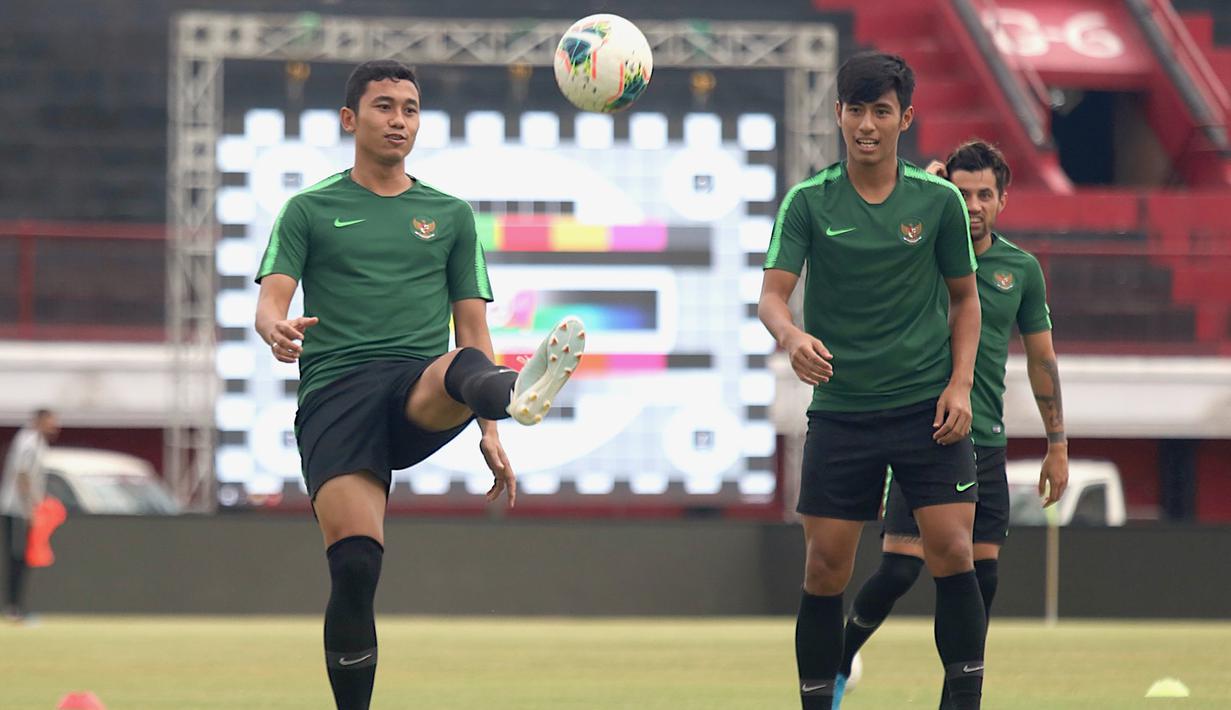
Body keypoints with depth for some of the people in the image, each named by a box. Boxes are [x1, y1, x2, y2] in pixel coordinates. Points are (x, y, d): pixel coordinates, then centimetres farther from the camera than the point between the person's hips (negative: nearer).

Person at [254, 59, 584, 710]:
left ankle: (516, 396, -74)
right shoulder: (310, 210, 16)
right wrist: (277, 329, -20)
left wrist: (489, 429, 8)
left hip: (421, 396, 0)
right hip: (335, 389, 0)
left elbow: (472, 330, 19)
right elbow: (270, 301, 5)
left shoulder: (450, 216, 22)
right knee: (354, 565, -16)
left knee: (462, 367, -37)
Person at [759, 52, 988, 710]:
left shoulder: (939, 200, 2)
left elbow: (964, 296, 13)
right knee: (825, 568, -2)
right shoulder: (808, 202, -1)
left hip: (927, 406, 0)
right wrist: (791, 335, -31)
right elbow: (772, 294, -8)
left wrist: (960, 383, 0)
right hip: (840, 408, 0)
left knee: (952, 553, -10)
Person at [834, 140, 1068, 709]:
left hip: (985, 442, 3)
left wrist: (1057, 443, 14)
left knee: (981, 577, -1)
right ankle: (840, 661, 15)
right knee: (899, 570, -10)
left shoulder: (1021, 269, 8)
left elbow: (1041, 358, 15)